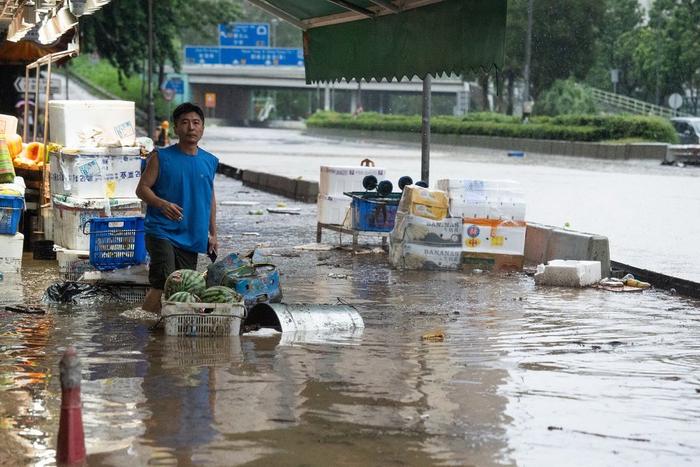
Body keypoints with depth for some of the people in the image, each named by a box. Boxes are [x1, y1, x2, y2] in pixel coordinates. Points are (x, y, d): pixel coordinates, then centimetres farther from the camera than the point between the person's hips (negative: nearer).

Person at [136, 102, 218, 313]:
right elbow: (142, 189, -3)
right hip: (162, 232, -5)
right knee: (163, 286, -17)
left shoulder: (210, 162, 10)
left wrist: (213, 234, 19)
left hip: (192, 237, 5)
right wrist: (163, 204, -22)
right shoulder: (161, 158, -3)